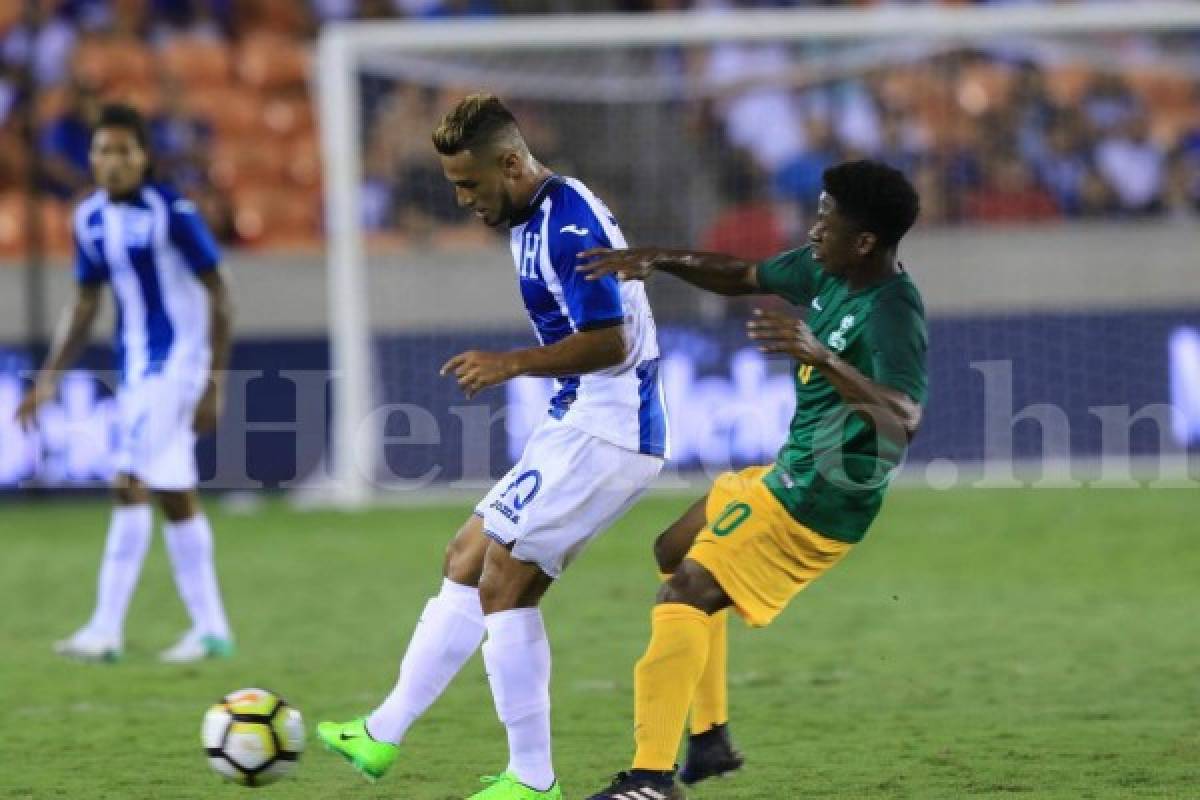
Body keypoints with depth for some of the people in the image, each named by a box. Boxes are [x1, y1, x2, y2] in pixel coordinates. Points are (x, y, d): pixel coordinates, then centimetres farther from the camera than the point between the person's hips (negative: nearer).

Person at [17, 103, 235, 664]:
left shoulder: (171, 213, -14)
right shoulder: (91, 219, 6)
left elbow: (218, 296, -12)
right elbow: (85, 306, 15)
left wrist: (213, 385, -15)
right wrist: (49, 380, 8)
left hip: (176, 360, -8)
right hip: (134, 365, 8)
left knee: (130, 485, -15)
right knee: (174, 495, 11)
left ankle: (107, 628, -15)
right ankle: (210, 627, 18)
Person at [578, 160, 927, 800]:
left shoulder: (892, 315, -26)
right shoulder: (823, 271, 2)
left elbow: (903, 422, -39)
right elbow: (740, 277, 18)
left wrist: (822, 357, -49)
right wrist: (659, 261, 2)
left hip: (817, 506, -11)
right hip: (783, 478, 11)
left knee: (685, 594, -18)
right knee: (675, 551, 27)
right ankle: (710, 739, 30)